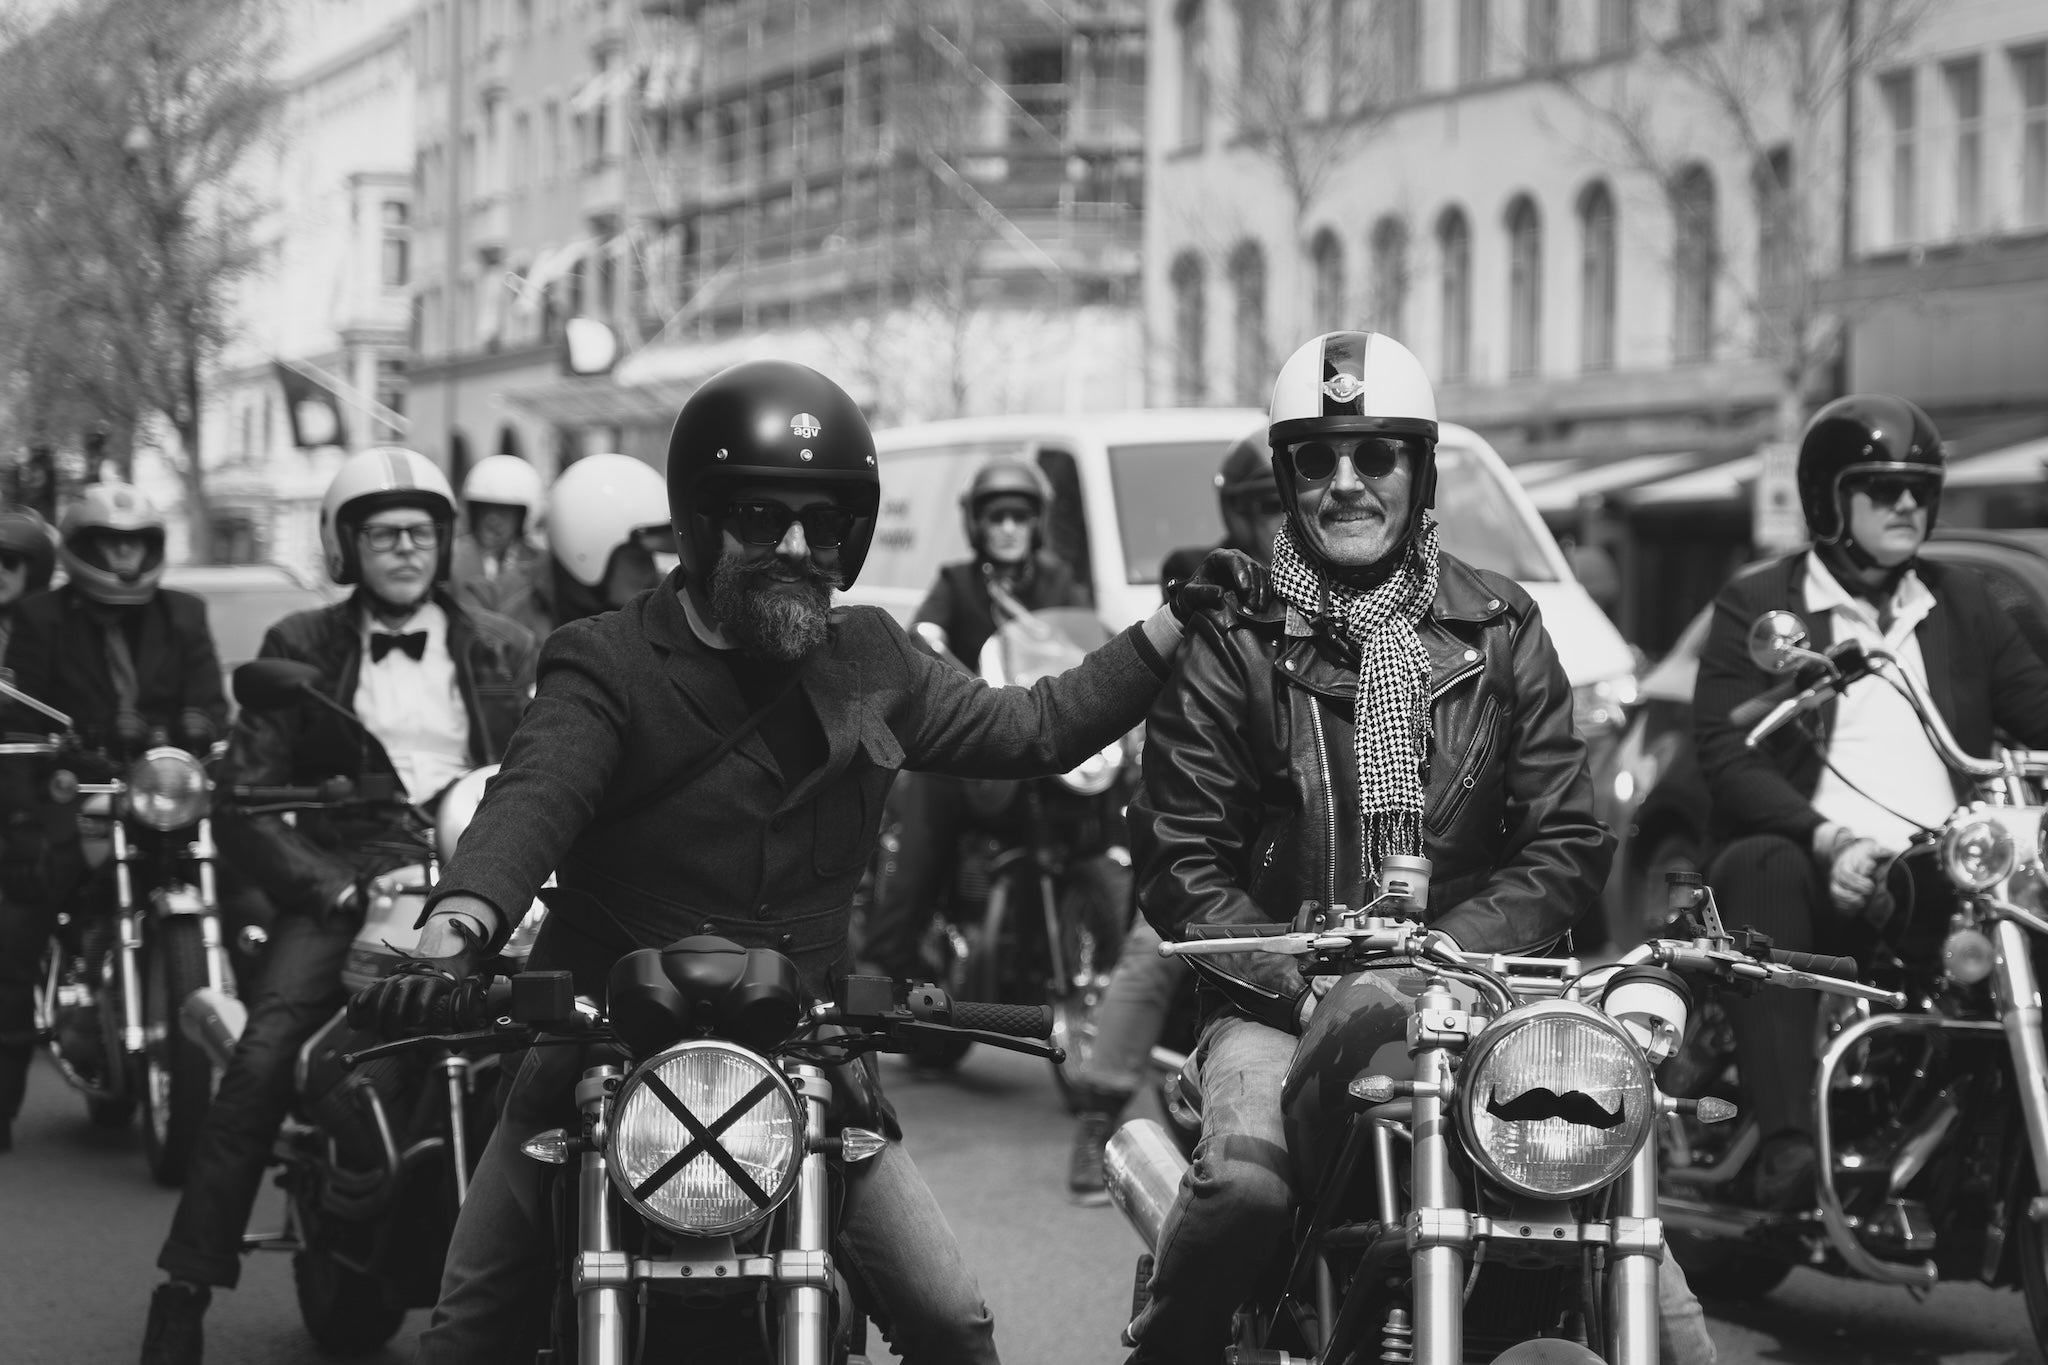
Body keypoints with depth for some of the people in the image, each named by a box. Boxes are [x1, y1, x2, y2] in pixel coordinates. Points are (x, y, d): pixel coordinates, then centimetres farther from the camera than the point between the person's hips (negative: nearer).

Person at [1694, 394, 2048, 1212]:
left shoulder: (1961, 606, 23)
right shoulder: (1757, 606, 9)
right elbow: (1726, 754, -4)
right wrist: (1825, 838, -22)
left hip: (1949, 875, 4)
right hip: (1818, 870, -3)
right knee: (1759, 868, -37)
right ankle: (1786, 1144, -46)